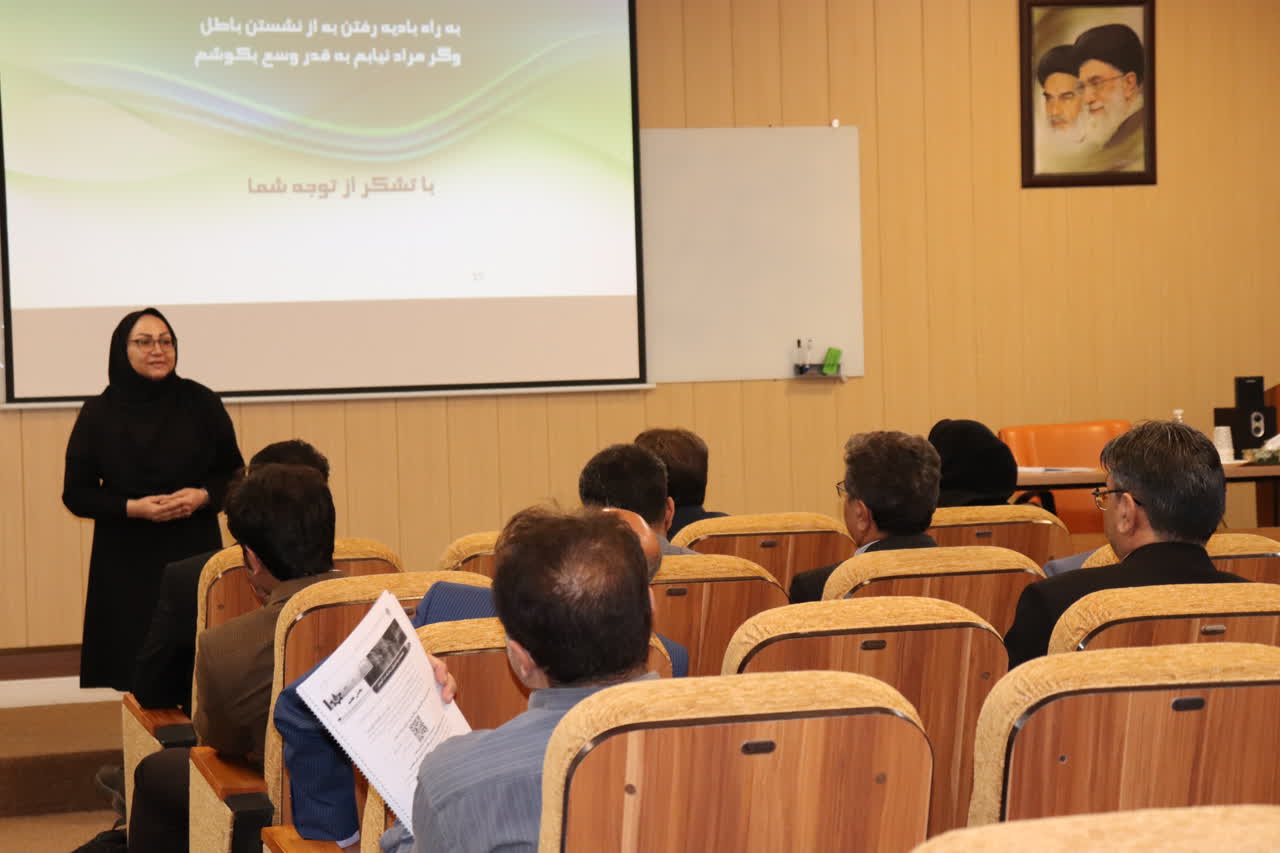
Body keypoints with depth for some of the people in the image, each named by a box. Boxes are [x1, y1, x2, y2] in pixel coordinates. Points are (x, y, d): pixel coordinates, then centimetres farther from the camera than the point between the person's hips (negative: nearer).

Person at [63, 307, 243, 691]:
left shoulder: (201, 403, 1)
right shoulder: (99, 413, 0)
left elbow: (233, 472, 10)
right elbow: (76, 493, 2)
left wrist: (203, 496, -11)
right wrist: (132, 507, -13)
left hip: (194, 554, 0)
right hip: (125, 563, 0)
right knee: (128, 669, -4)